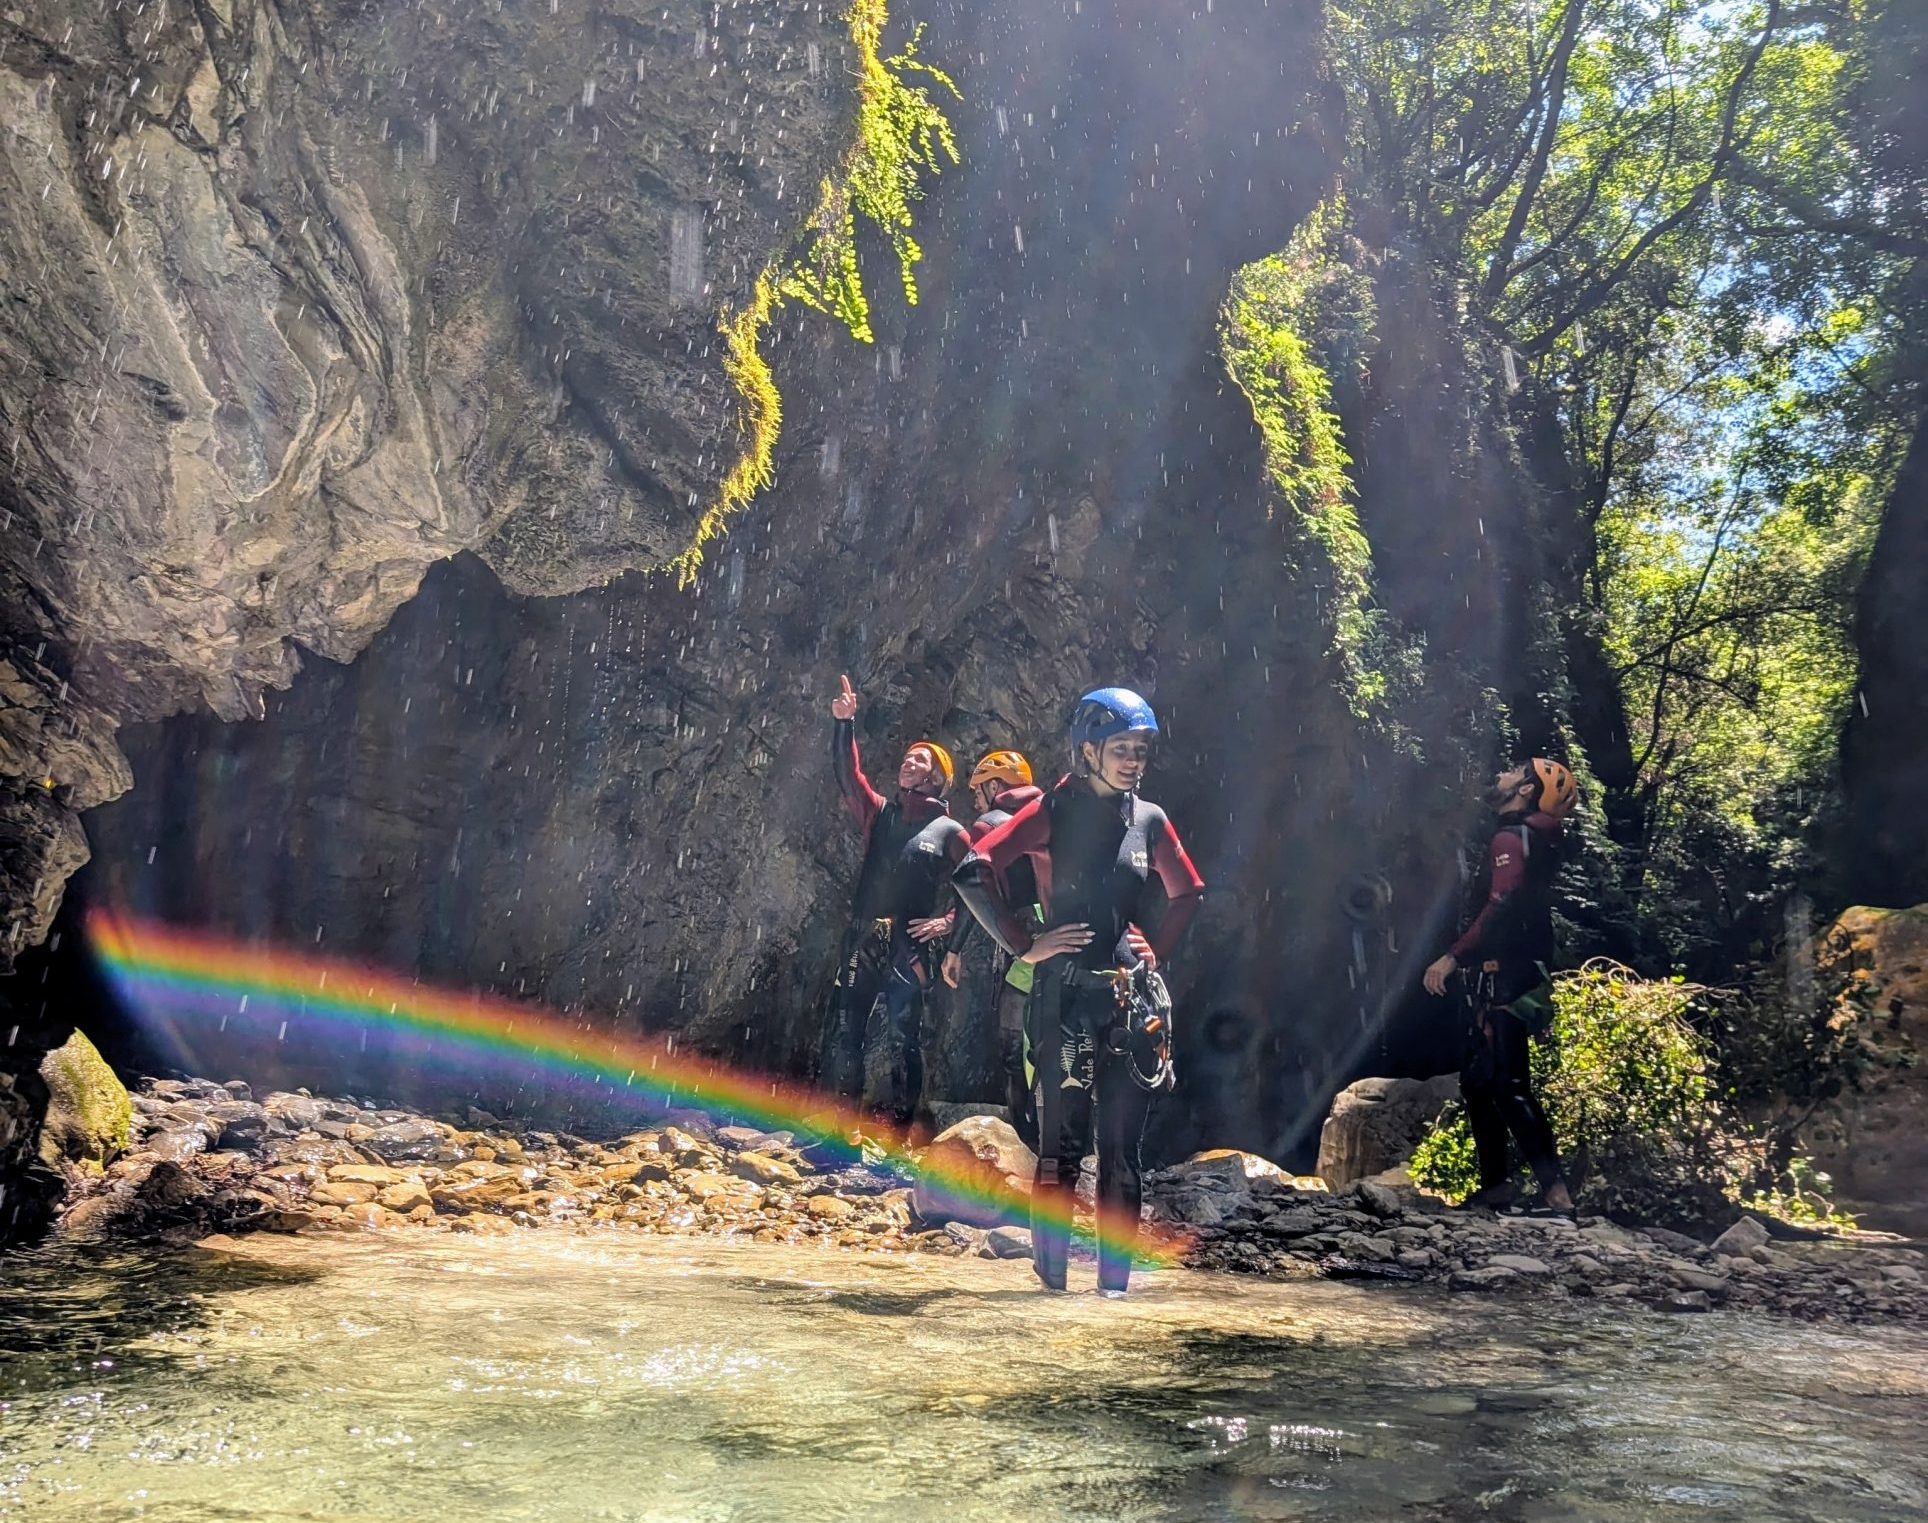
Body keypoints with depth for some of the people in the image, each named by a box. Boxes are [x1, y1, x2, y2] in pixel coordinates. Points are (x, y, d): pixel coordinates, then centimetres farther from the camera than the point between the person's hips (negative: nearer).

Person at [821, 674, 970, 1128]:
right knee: (842, 1034, 0)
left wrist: (946, 922, -10)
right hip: (862, 940, 4)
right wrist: (844, 723, -7)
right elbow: (848, 775, 4)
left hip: (911, 948, -4)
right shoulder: (880, 814, 15)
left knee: (902, 1040, -5)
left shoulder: (951, 832, 4)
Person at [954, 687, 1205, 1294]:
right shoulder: (1054, 812, -3)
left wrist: (1158, 949, 12)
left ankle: (1115, 1276, 10)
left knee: (1122, 1142, 4)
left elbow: (1188, 893, 25)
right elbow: (975, 871, -11)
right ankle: (1050, 1272, 8)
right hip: (1065, 997, -4)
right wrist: (1024, 943, -10)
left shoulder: (1149, 819, 10)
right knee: (1061, 1139, -2)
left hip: (1131, 998, 4)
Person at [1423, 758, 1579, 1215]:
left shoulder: (1511, 839, -12)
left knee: (1508, 1084, -15)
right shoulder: (1532, 842, 19)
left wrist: (1452, 957, -28)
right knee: (1477, 1082, 14)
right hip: (1504, 982, 10)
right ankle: (1496, 1185, 19)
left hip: (1502, 983, -10)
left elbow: (1500, 907, -26)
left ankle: (1556, 1192, -18)